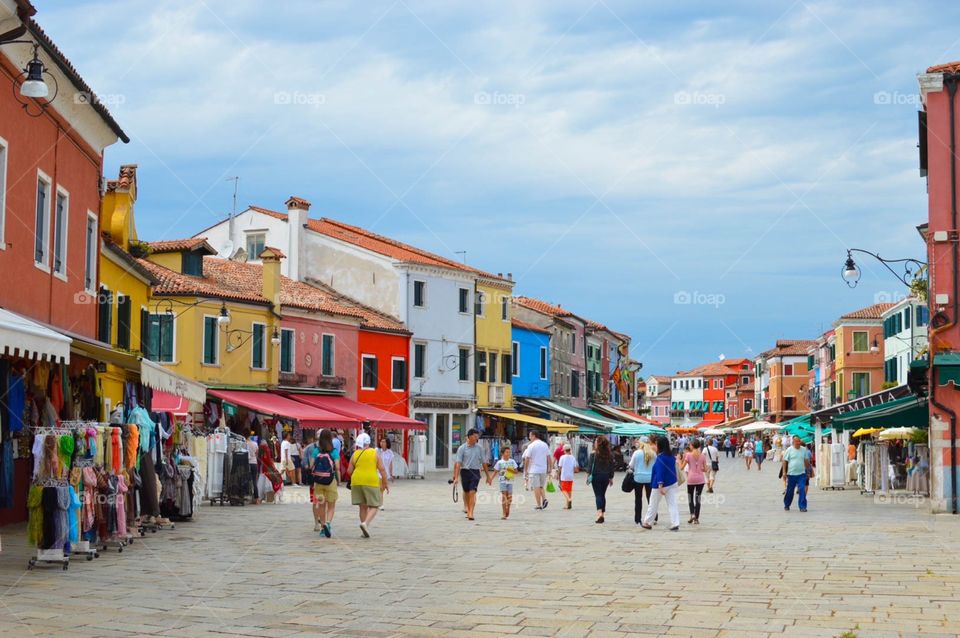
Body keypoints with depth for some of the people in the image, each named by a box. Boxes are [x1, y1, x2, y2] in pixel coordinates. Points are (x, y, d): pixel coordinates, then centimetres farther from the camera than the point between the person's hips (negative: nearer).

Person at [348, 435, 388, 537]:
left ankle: (365, 531, 12)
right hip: (371, 482, -3)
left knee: (363, 507, 12)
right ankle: (366, 523, -21)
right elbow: (382, 470, -4)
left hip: (357, 482, 3)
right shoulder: (374, 453, -1)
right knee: (374, 507, 3)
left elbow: (349, 470, 5)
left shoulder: (355, 455, 4)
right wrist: (385, 483, 4)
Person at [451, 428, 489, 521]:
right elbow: (458, 463, -5)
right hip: (465, 472, 0)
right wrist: (456, 477, -13)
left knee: (472, 492, -12)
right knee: (466, 492, 12)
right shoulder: (462, 448, -1)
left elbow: (483, 462, 12)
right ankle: (467, 510, 30)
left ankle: (470, 513, -16)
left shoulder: (479, 448, 6)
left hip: (475, 472, 0)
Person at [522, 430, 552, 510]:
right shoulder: (545, 445, 8)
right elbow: (549, 458, 8)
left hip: (534, 470, -5)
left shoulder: (531, 446, -8)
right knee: (541, 487, 16)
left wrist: (526, 470, -1)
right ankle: (544, 499, -6)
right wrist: (550, 468, 14)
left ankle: (539, 505, -1)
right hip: (543, 470, 5)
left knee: (536, 487, 0)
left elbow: (527, 459, -8)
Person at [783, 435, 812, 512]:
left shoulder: (804, 450, 6)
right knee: (790, 491, 8)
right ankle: (786, 505, 28)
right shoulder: (789, 450, -3)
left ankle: (803, 507, -5)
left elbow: (806, 460, 17)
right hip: (791, 474, -2)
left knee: (802, 490, -9)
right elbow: (785, 461, -2)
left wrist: (808, 470, 17)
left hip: (801, 474, 2)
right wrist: (784, 472, -6)